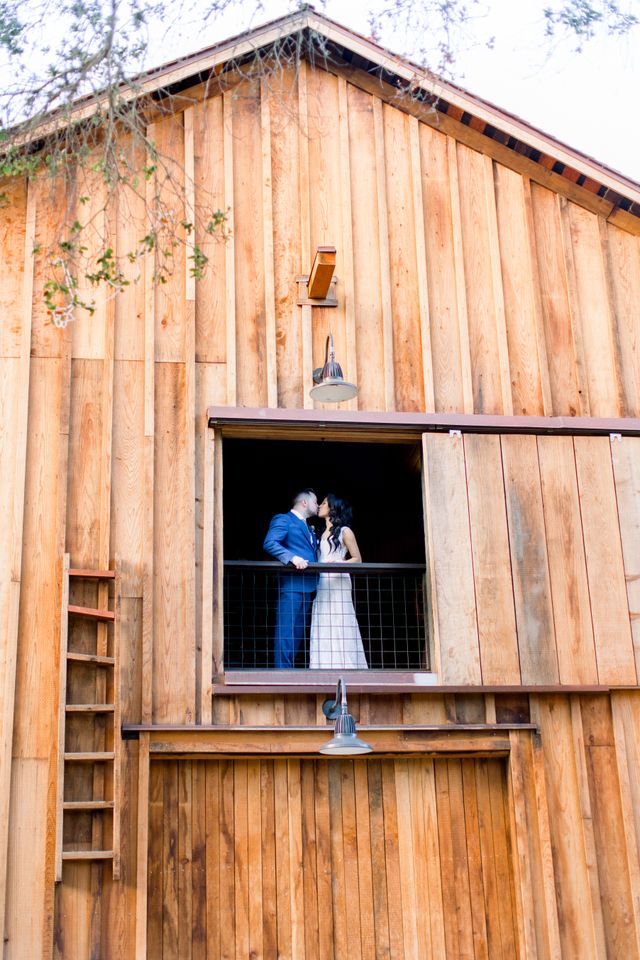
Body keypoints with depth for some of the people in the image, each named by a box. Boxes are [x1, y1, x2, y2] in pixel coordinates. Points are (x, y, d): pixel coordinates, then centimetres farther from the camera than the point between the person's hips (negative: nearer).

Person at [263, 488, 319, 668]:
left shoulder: (309, 528, 27)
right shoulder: (283, 519, -1)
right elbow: (269, 543, -16)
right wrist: (292, 557, -27)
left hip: (308, 587, 9)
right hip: (292, 585, -9)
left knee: (297, 633, 8)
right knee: (286, 632, -11)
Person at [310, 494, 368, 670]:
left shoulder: (344, 531, 4)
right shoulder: (322, 534, 22)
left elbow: (357, 559, 1)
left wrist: (338, 563, -14)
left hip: (338, 584, -6)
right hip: (321, 586, 6)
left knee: (339, 628, -11)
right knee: (323, 630, -2)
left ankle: (345, 668, -11)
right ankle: (327, 671, -4)